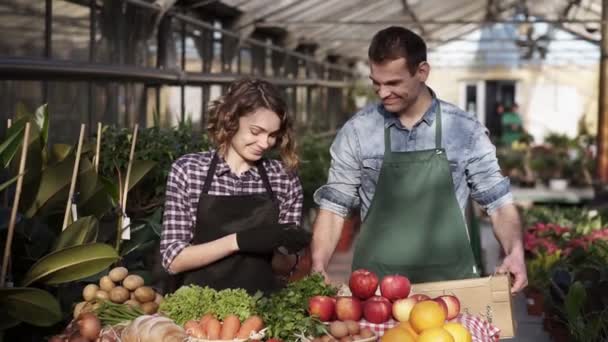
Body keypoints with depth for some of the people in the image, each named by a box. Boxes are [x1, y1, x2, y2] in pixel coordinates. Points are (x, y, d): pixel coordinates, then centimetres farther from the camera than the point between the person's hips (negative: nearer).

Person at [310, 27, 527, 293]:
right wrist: (318, 267, -10)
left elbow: (498, 202, 5)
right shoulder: (356, 131, -1)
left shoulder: (465, 130, -1)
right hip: (376, 282, 0)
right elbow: (334, 206, 4)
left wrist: (515, 252, -12)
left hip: (451, 280, 0)